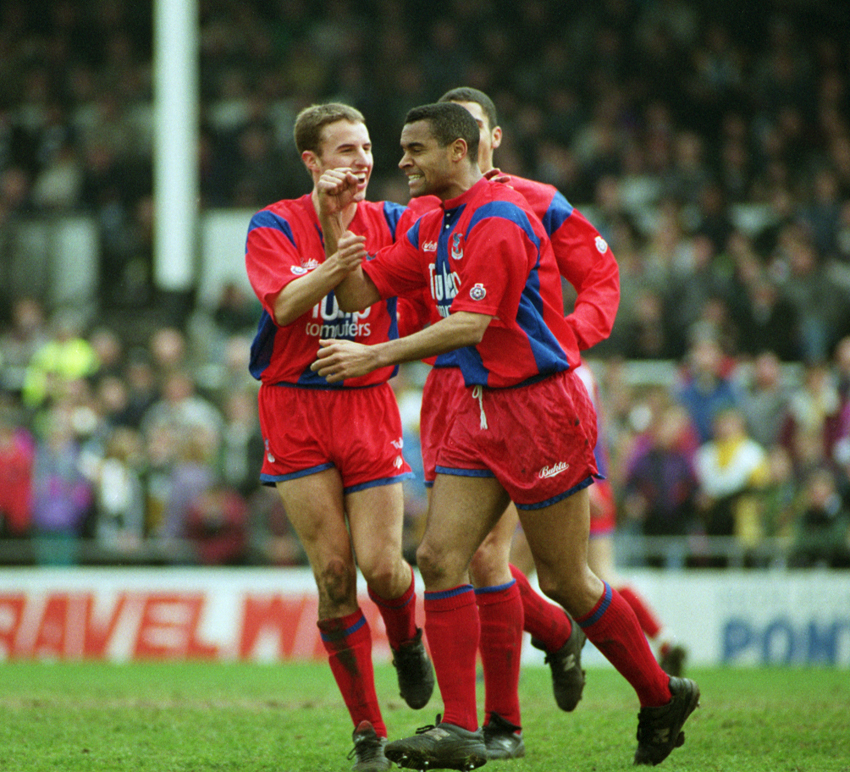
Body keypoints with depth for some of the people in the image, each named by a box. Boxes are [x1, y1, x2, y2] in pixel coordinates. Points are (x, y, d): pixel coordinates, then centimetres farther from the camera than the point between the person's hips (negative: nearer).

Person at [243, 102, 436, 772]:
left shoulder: (389, 222, 7)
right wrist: (343, 257, -30)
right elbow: (285, 304, -17)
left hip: (369, 405, 2)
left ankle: (408, 642, 27)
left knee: (381, 566, -10)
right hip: (294, 408, -2)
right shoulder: (274, 227, -2)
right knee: (333, 572, -8)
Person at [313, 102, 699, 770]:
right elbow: (359, 293, 14)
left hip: (541, 408, -9)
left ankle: (663, 697, 19)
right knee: (440, 558, -5)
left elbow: (470, 324, -24)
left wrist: (373, 357, -25)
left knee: (564, 579, 0)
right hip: (480, 411, 9)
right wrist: (334, 222, 1)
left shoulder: (498, 220, -17)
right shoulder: (434, 227, 13)